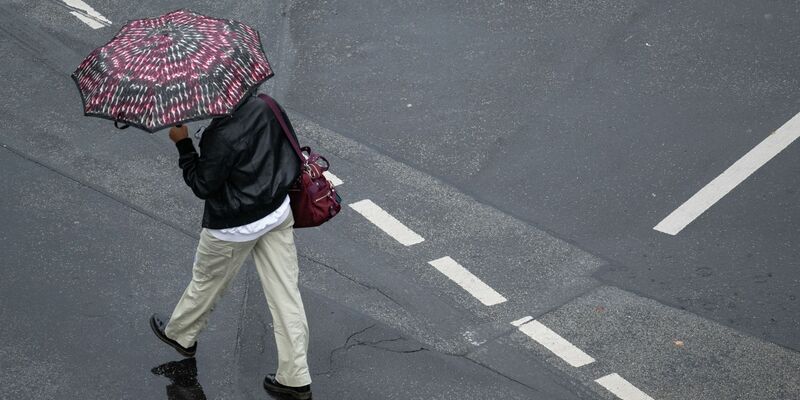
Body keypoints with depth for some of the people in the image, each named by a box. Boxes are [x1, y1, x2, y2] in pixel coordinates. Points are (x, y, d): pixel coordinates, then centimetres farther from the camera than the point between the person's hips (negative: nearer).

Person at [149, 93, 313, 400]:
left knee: (206, 282, 22)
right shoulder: (266, 106, -9)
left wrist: (183, 142, -12)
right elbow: (292, 153, 5)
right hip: (278, 213, 6)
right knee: (285, 293, 9)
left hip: (234, 228, -6)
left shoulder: (223, 137, -30)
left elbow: (202, 187, -19)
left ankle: (180, 335, 49)